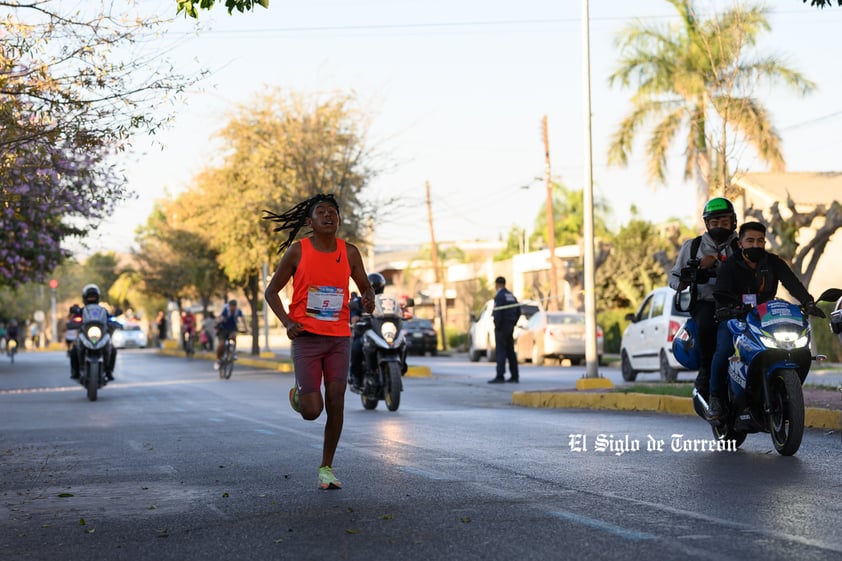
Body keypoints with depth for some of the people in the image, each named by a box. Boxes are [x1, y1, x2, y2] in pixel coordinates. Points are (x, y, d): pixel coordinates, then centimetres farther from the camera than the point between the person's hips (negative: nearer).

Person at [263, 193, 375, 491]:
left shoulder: (349, 252, 3)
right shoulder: (297, 251, -4)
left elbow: (365, 287, 15)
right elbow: (271, 291, 3)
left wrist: (368, 299, -10)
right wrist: (287, 322, -13)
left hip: (339, 338, 2)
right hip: (306, 337, -2)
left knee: (336, 403, -2)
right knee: (312, 411, -8)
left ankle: (326, 466, 13)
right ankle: (298, 394, 29)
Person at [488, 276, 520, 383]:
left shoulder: (499, 296, -13)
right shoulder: (511, 296, 14)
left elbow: (498, 313, -22)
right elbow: (518, 312, 17)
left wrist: (497, 326, -14)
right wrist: (512, 325, 16)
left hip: (502, 327, -8)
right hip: (510, 328, 8)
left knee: (501, 352, -9)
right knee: (510, 352, 11)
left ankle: (500, 376, -13)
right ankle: (514, 376, 12)